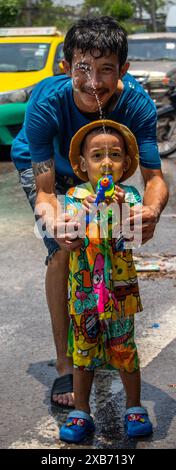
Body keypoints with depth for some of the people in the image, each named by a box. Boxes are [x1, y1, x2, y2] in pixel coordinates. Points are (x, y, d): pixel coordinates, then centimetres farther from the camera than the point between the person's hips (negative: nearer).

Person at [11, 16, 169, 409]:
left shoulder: (136, 103, -35)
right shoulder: (46, 103, -41)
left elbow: (154, 176, -33)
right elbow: (44, 189, -38)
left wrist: (151, 210, -57)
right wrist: (56, 224, -60)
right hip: (42, 166, -3)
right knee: (62, 251, -18)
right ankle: (65, 366, -9)